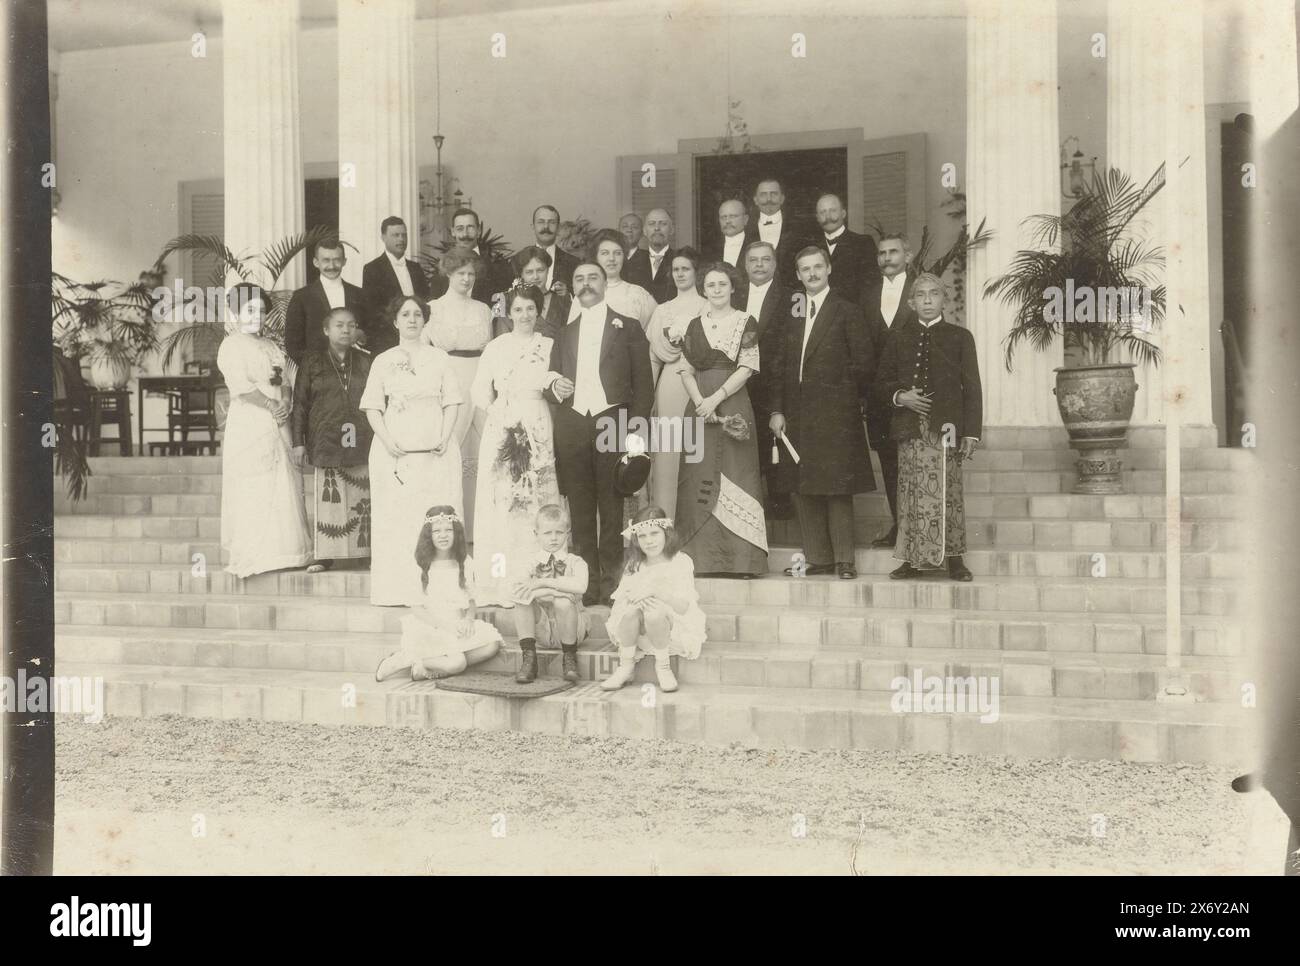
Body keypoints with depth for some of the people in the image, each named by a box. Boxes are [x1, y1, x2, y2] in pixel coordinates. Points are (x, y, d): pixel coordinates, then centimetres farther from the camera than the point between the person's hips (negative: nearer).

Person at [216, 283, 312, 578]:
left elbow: (284, 380, 12)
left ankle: (278, 550, 10)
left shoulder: (270, 346, 20)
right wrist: (271, 406, -17)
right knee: (253, 489, -6)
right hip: (248, 424, -7)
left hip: (276, 425, 7)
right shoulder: (232, 345, -2)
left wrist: (285, 404, -7)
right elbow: (243, 387, -13)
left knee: (282, 486, 5)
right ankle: (249, 555, -1)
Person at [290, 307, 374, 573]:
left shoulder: (366, 363, 11)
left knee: (362, 498, -1)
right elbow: (300, 403, 6)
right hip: (326, 440, -1)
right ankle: (324, 555, 3)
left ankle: (366, 551, 4)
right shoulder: (312, 362, 7)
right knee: (328, 496, -3)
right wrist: (298, 442, 1)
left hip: (362, 441, 1)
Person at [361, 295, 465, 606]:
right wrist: (387, 441, -9)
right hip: (396, 451, 0)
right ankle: (397, 590, -1)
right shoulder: (382, 361, 11)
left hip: (436, 451, 0)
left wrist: (444, 438, -8)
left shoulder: (439, 358, 12)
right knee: (396, 519, -4)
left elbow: (451, 403, 7)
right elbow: (372, 407, 6)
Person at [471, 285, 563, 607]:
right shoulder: (495, 347, 10)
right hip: (502, 432, 0)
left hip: (539, 431, 0)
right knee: (501, 502, -4)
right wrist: (503, 413, 0)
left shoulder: (549, 346, 9)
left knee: (538, 501, -2)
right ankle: (501, 586, -1)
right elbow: (480, 392, 8)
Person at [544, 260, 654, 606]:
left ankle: (611, 580, 2)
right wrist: (554, 388, -4)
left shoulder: (628, 328, 9)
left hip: (612, 424, -3)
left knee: (612, 506, -3)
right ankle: (586, 581, 6)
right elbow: (552, 380, 21)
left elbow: (644, 383, 4)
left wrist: (636, 428, -7)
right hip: (572, 426, 3)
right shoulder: (564, 333, 19)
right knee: (580, 508, 2)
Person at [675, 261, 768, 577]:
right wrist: (701, 403, -9)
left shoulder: (747, 323, 4)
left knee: (735, 477, -4)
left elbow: (746, 368, -4)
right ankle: (706, 559, 3)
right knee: (700, 479, -1)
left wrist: (716, 398, -14)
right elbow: (687, 370, 7)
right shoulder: (695, 325, 13)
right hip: (699, 405, 3)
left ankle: (740, 559, -1)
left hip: (733, 406, -3)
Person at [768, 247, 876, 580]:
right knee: (802, 489, 5)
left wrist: (847, 396, 0)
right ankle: (817, 557, 11)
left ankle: (844, 559, 1)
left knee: (837, 489, -4)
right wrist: (777, 410, 5)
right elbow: (780, 365, 12)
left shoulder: (847, 312, 1)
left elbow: (863, 362, -1)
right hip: (796, 412, 5)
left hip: (835, 414, -5)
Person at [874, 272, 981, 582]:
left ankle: (953, 559, 3)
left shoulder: (960, 337, 7)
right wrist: (900, 397, -7)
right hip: (911, 426, 2)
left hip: (945, 426, -2)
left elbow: (971, 388, 4)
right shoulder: (899, 336, 12)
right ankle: (914, 559, 6)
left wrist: (971, 432, -3)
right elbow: (882, 381, 15)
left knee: (947, 492, -5)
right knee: (911, 492, 0)